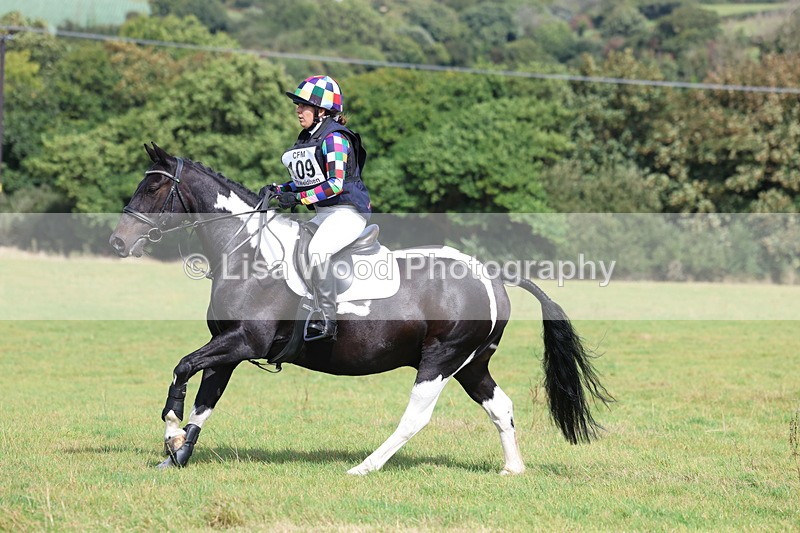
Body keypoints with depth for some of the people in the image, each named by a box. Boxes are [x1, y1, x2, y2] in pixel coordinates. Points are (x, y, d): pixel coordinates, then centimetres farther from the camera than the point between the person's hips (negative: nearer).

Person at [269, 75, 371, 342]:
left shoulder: (334, 138, -13)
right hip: (322, 214, 10)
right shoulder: (306, 139, 15)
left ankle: (328, 320, -25)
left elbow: (335, 184, -21)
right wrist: (279, 189, 4)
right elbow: (307, 180, 20)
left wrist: (298, 198, -24)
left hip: (348, 212, -10)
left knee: (317, 250, -33)